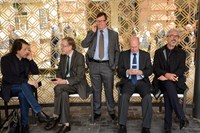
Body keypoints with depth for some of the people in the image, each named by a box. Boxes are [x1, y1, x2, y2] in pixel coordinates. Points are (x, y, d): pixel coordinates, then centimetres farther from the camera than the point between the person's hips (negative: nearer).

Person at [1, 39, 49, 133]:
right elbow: (8, 78, -23)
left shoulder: (26, 58, 1)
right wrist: (27, 81, -31)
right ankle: (39, 112, -39)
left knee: (23, 94, -33)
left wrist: (30, 59, -14)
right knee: (24, 86, -35)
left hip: (22, 86, 3)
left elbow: (36, 72, 0)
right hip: (9, 88, -3)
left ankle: (24, 124, -28)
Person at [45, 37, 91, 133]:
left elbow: (79, 77, -19)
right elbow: (59, 70, 17)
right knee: (63, 94, -30)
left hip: (77, 84, -5)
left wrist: (65, 81, -28)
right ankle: (65, 124, -24)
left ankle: (56, 117, -17)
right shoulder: (62, 56, 7)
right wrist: (59, 79, -6)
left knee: (58, 88, -30)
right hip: (65, 83, 5)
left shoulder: (79, 57, -14)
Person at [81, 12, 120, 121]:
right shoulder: (91, 33, 7)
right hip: (94, 65, 1)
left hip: (107, 65, -1)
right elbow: (83, 45, -8)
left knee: (109, 90, 6)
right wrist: (92, 32, -11)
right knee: (96, 90, 9)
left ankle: (111, 111, 22)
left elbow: (117, 51, 7)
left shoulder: (113, 34, 6)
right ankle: (97, 111, 22)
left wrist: (114, 65, -1)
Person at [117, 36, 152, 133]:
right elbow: (119, 71, 4)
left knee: (147, 97, -29)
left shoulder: (146, 55, 10)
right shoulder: (123, 54, 9)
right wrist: (127, 71, -17)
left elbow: (150, 70, 4)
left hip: (141, 81, 0)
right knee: (124, 96, -31)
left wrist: (141, 72, -17)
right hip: (128, 81, 0)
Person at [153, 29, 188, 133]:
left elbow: (181, 69, -1)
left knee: (168, 93, -33)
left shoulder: (181, 53, 13)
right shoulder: (159, 52, 14)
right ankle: (181, 117, -32)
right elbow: (155, 68, 1)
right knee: (169, 85, -35)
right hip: (162, 80, 0)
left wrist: (169, 77, -18)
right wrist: (166, 74, -19)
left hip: (176, 81, 0)